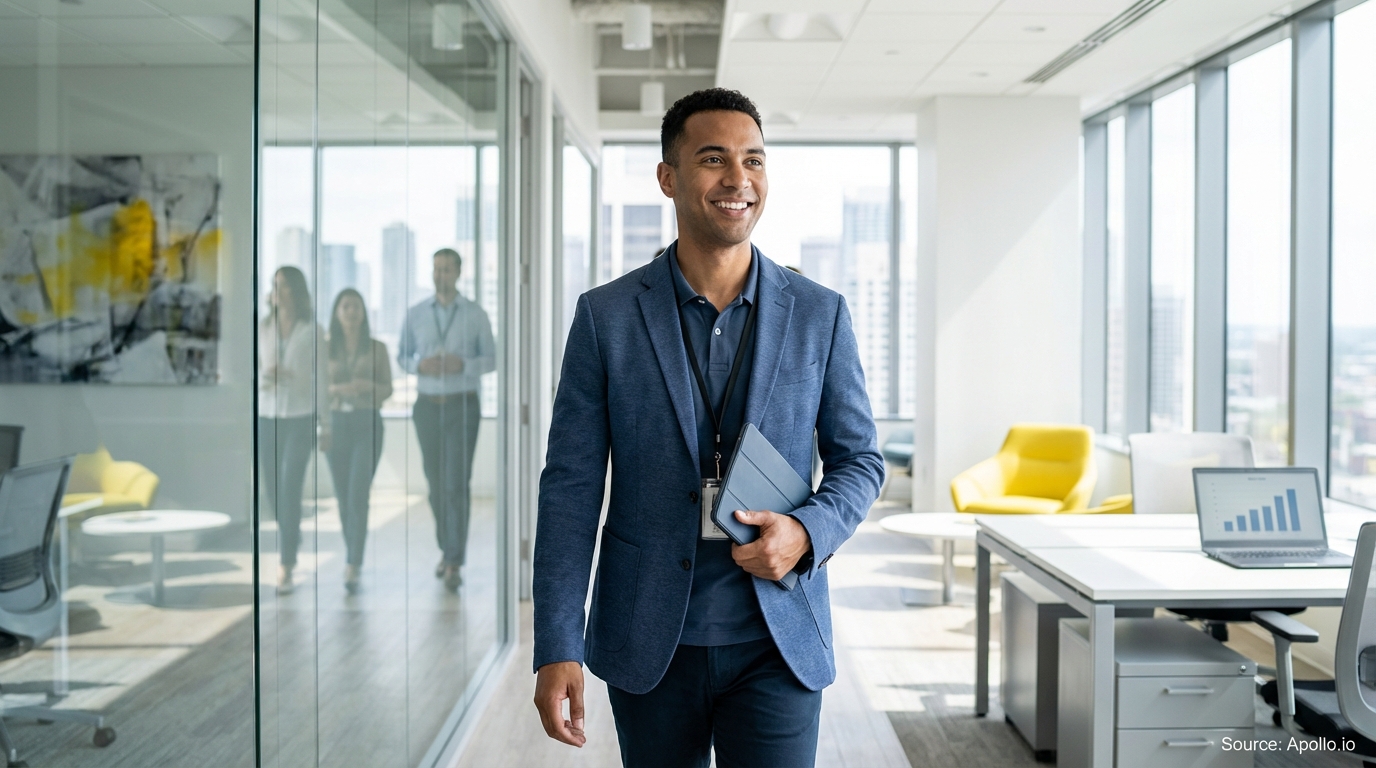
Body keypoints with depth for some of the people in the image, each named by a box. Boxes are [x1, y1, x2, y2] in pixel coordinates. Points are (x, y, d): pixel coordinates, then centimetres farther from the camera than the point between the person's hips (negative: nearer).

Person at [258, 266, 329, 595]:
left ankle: (286, 567, -8)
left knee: (290, 489, -11)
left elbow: (320, 378, 1)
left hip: (301, 418, -3)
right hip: (266, 416, 3)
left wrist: (326, 424, -1)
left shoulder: (313, 331, -2)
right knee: (273, 490, 9)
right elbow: (252, 373, 6)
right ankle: (291, 543, 35)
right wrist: (265, 376, -17)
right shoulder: (261, 329, 6)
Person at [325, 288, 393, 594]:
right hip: (336, 423, 2)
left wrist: (368, 385, -15)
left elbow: (387, 389, 6)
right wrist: (337, 388, -13)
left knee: (359, 494, -13)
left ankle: (353, 567, -17)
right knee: (343, 495, 8)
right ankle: (353, 555, 26)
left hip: (368, 425, -2)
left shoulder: (377, 348, 4)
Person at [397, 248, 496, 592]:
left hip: (462, 406, -3)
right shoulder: (415, 314, 4)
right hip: (427, 406, 3)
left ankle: (454, 563, -10)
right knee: (436, 482, 10)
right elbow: (402, 355, 10)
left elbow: (491, 358, 1)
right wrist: (419, 365, -12)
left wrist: (462, 364, -18)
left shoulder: (475, 315, -2)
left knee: (457, 482, -10)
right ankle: (446, 547, 27)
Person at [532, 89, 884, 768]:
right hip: (648, 648, 0)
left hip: (778, 643, 0)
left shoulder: (820, 314, 1)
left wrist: (808, 531, -13)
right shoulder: (605, 316, -2)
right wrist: (556, 650, -8)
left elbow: (859, 461, 8)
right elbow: (571, 486, -3)